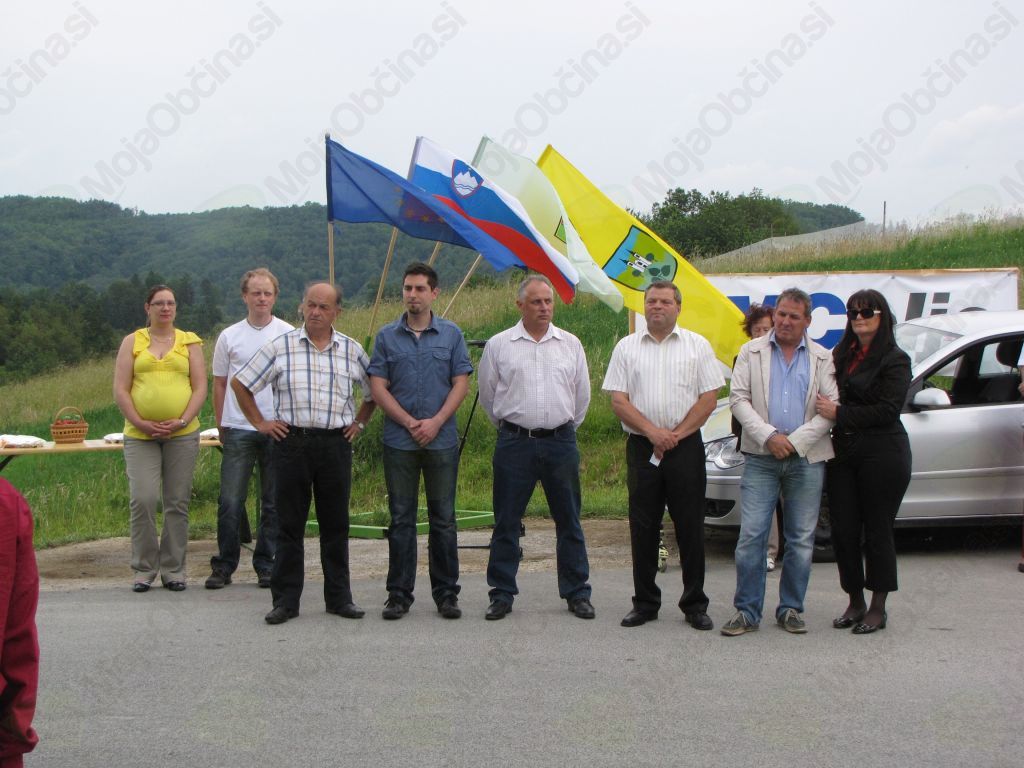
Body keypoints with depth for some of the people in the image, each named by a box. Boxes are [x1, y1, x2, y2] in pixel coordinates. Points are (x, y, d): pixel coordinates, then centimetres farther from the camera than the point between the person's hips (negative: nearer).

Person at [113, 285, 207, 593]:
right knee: (142, 500, -10)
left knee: (177, 503, 3)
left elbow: (200, 387, 4)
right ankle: (144, 569, 4)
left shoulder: (189, 342, 9)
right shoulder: (132, 342, 8)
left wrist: (182, 421, -9)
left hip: (182, 434, 1)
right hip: (140, 435, -1)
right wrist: (141, 423, -8)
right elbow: (120, 390, 3)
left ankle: (173, 569, 13)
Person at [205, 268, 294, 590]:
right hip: (238, 428, 0)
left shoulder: (289, 335, 4)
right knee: (230, 502, -2)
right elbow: (219, 383, 12)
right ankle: (223, 566, 8)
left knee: (273, 503, 6)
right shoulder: (229, 336, 8)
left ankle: (266, 565, 16)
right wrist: (220, 427, 10)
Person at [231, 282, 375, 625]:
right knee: (289, 524, 2)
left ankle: (339, 597, 15)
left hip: (336, 444, 2)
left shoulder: (352, 350, 7)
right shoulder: (280, 347, 1)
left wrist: (359, 422, 11)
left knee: (336, 525, 7)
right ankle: (285, 600, 9)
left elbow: (374, 390, 21)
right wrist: (260, 423, 5)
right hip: (292, 442, -1)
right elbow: (240, 383, 8)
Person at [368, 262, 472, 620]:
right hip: (398, 441, 0)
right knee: (401, 520, 4)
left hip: (442, 440, 0)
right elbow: (378, 387, 0)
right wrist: (409, 422, -10)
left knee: (443, 520, 4)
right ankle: (399, 594, 11)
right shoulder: (387, 336, 5)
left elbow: (461, 384, 0)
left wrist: (435, 422, -13)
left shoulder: (451, 334, 5)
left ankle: (446, 594, 12)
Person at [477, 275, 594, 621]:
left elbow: (581, 394, 17)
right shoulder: (499, 345, 2)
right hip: (515, 443, -1)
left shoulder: (570, 344, 7)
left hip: (561, 443, 1)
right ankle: (502, 594, 12)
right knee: (506, 522, 3)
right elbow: (488, 395, 12)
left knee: (569, 521, 6)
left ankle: (577, 593, 15)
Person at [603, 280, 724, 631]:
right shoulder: (627, 347, 8)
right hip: (642, 447, 1)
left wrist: (676, 434, -9)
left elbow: (709, 398, 0)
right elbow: (618, 400, 2)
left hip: (686, 446, -1)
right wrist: (652, 431, -11)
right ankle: (645, 603, 13)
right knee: (643, 528, 4)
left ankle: (695, 604, 10)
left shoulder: (697, 346, 6)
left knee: (690, 528, 1)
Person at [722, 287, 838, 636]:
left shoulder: (823, 359, 8)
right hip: (761, 459, -1)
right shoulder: (752, 352, 8)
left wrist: (795, 441, -11)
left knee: (801, 540, 5)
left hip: (807, 460, 1)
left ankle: (791, 609, 16)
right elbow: (738, 398, 0)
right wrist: (768, 436, -13)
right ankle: (747, 611, 2)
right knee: (751, 536, -5)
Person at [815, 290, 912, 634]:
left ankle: (878, 608, 11)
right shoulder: (842, 354, 14)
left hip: (882, 454, -6)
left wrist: (840, 414, -15)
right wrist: (827, 409, -2)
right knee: (843, 531, 5)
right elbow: (832, 397, 19)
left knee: (877, 530, 1)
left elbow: (887, 409, -13)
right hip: (843, 452, 6)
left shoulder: (895, 360, -5)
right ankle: (855, 602, 19)